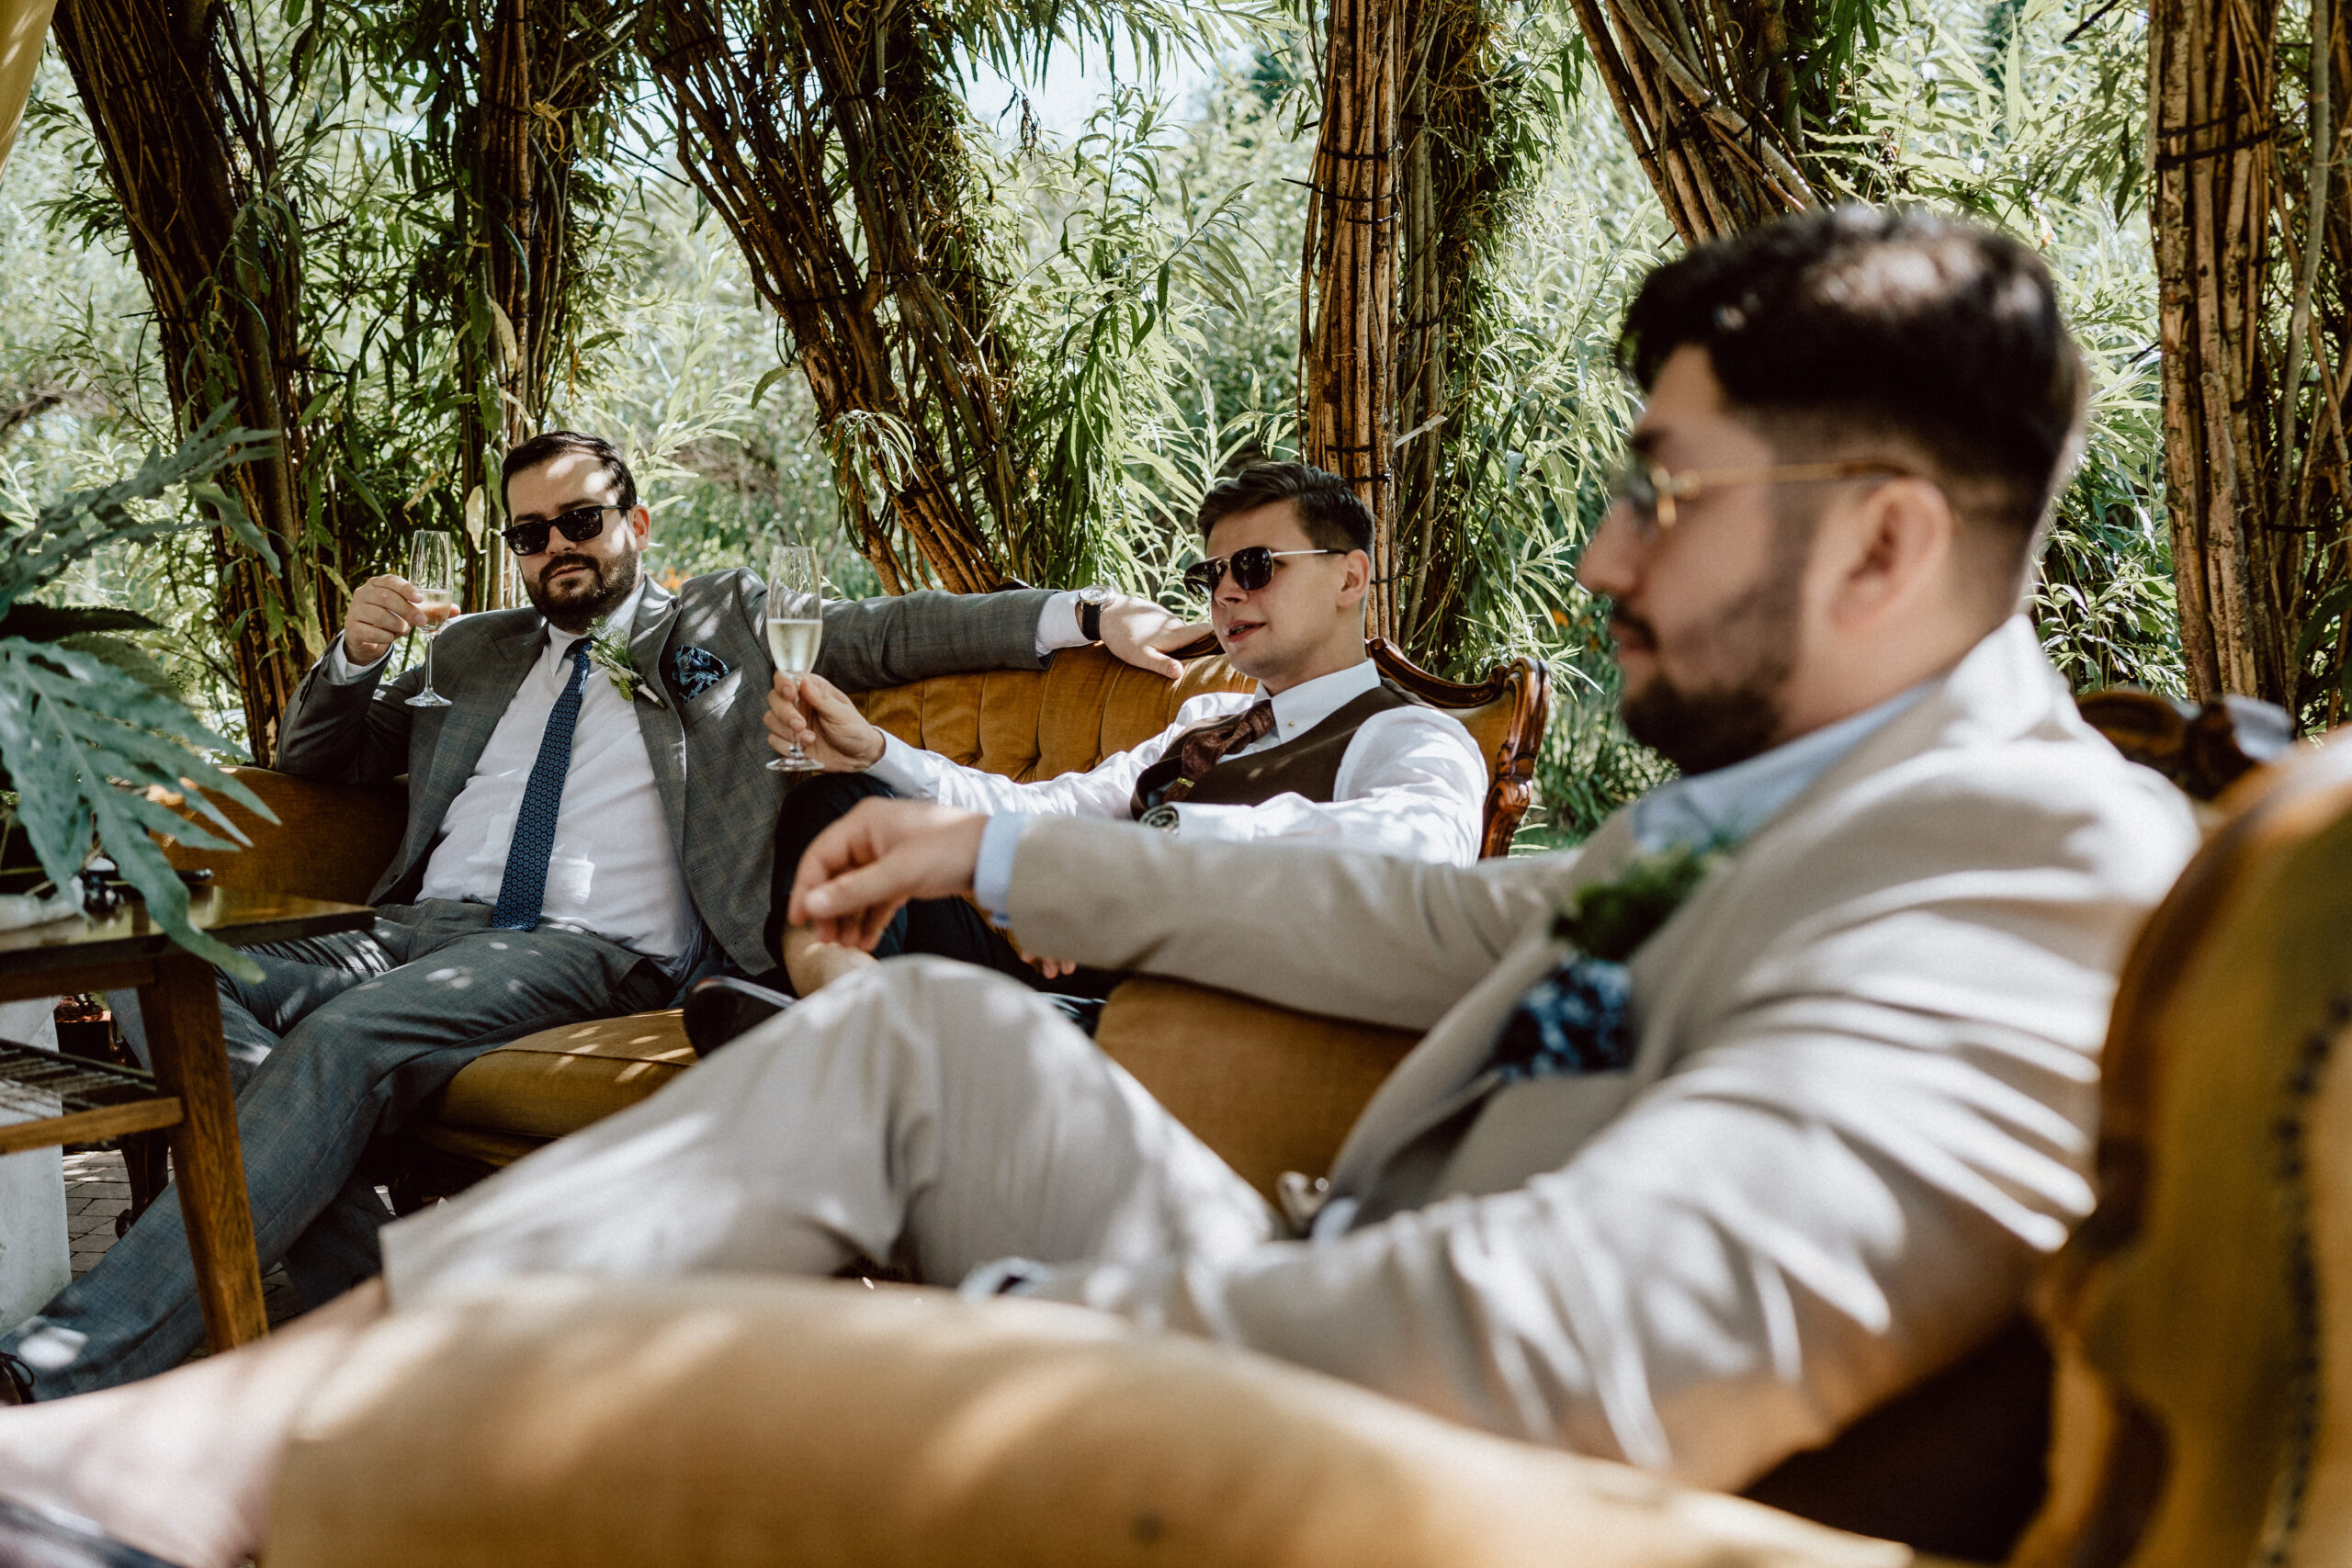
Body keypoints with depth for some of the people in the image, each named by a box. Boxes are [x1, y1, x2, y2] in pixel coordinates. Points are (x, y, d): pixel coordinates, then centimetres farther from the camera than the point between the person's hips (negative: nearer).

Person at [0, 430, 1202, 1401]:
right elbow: (312, 755, 36)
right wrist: (356, 655, 13)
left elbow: (901, 631, 11)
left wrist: (1092, 616, -2)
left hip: (598, 952, -5)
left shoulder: (730, 622, 19)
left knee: (347, 1035, -33)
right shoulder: (477, 654, 30)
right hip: (433, 923, 6)